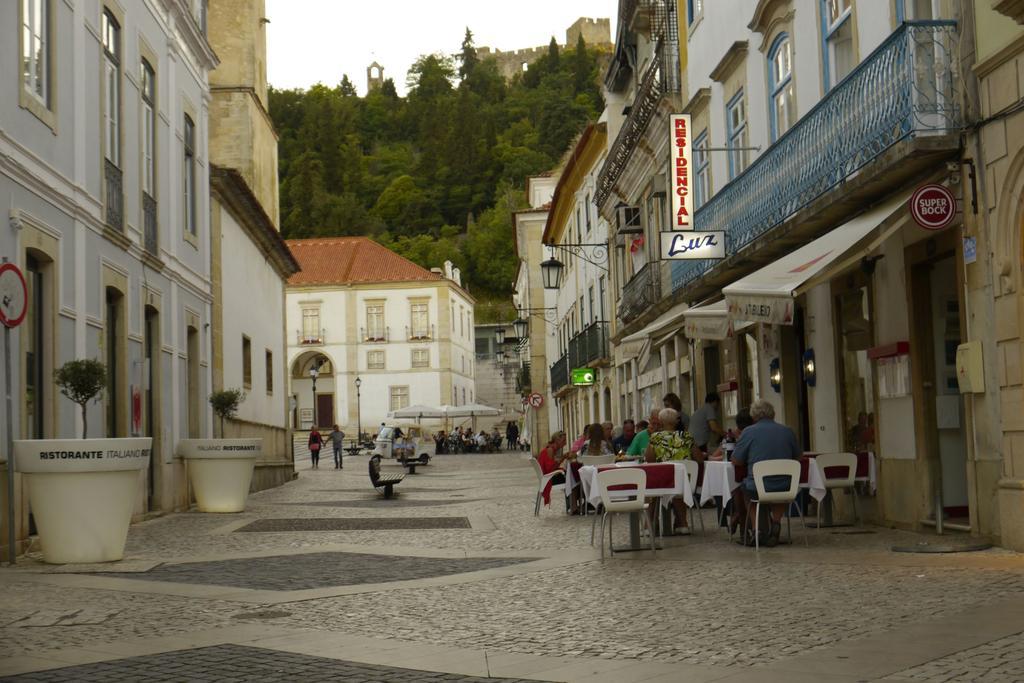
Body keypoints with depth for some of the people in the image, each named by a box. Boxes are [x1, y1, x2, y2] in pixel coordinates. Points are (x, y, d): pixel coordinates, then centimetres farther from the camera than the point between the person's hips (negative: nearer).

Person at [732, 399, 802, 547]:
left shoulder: (749, 432, -3)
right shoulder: (787, 431, 6)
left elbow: (735, 461, 2)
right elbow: (798, 456, 20)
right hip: (784, 488, 2)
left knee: (745, 486, 31)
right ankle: (776, 523, 16)